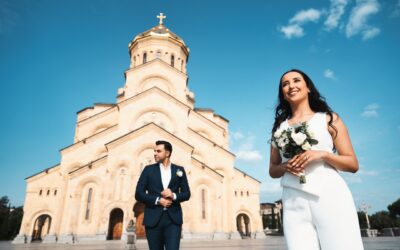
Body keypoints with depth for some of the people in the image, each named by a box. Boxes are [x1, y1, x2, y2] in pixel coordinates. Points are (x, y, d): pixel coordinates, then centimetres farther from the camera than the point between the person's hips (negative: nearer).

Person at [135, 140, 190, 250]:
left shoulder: (179, 170, 8)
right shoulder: (148, 169, 6)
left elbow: (186, 194, 8)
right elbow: (138, 194, 1)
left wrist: (174, 196, -13)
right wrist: (158, 200, -11)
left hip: (173, 218, 0)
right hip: (153, 218, 1)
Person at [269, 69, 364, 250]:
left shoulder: (328, 118, 9)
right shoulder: (280, 126, 14)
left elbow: (353, 164, 7)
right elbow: (273, 170, 17)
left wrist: (322, 154, -11)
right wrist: (285, 166, -5)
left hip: (330, 196, -1)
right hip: (294, 202, 2)